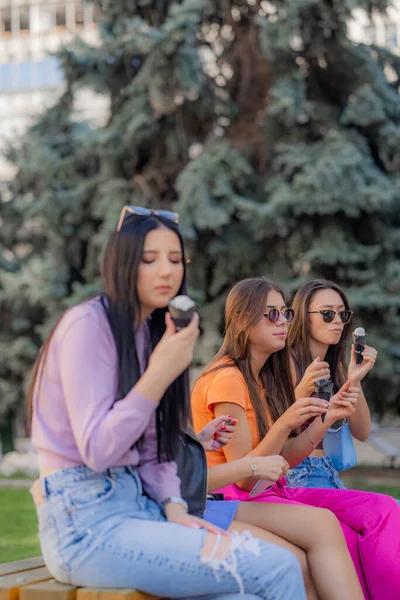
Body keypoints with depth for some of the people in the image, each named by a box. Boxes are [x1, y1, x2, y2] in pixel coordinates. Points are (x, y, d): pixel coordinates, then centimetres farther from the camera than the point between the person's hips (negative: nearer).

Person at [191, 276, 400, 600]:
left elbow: (283, 460, 7)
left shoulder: (264, 378, 12)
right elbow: (244, 476, -16)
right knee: (343, 536, -26)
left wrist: (328, 417, -4)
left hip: (273, 492, 8)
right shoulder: (226, 379, -14)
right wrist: (285, 424, -28)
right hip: (234, 499, -8)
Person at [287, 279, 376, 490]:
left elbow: (361, 433, 6)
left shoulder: (338, 367, 14)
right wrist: (303, 390, -27)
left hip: (330, 472, 7)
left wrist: (354, 382, -6)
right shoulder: (287, 362, -8)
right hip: (297, 473, -7)